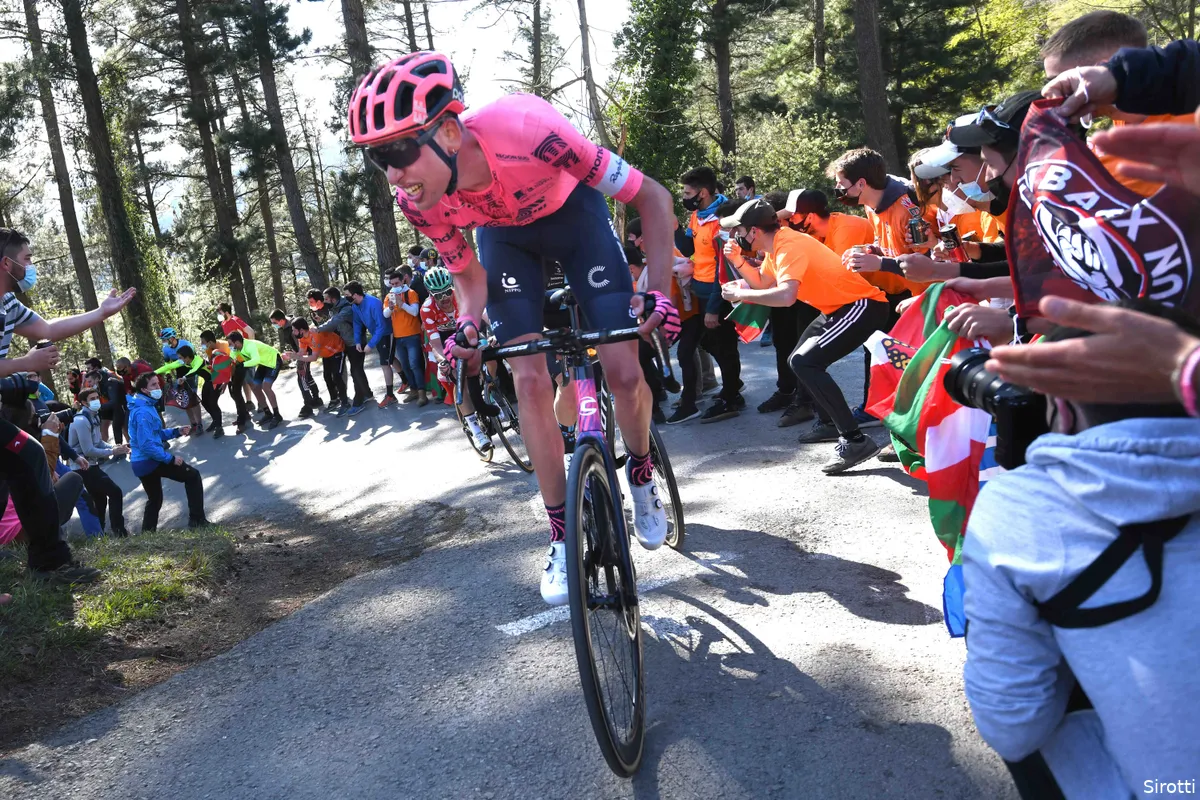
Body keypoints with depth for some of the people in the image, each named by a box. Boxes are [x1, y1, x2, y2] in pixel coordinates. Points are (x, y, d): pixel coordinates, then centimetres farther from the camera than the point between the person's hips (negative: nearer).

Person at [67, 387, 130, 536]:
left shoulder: (93, 416, 10)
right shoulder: (82, 421, -21)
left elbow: (98, 442, 14)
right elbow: (88, 451, -24)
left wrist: (115, 447, -3)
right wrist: (112, 452, -17)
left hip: (90, 465, 10)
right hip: (85, 467, -10)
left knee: (100, 500, 17)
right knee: (115, 492, -10)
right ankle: (118, 530, -6)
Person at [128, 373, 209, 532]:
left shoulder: (146, 406, 12)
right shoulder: (143, 412, -21)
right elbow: (147, 445, -27)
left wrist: (176, 432, 7)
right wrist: (171, 458, -22)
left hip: (141, 463, 10)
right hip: (150, 460, -10)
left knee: (155, 499, 24)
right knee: (193, 475, -4)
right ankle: (197, 519, -4)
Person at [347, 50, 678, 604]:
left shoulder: (526, 129, -42)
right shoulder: (418, 202, -29)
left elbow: (651, 197, -31)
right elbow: (468, 274, -9)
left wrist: (658, 291, -40)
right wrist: (468, 322, -29)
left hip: (573, 214, -2)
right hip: (503, 235, 3)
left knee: (624, 373, -13)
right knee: (529, 380, -11)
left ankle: (641, 479, 19)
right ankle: (563, 538, 3)